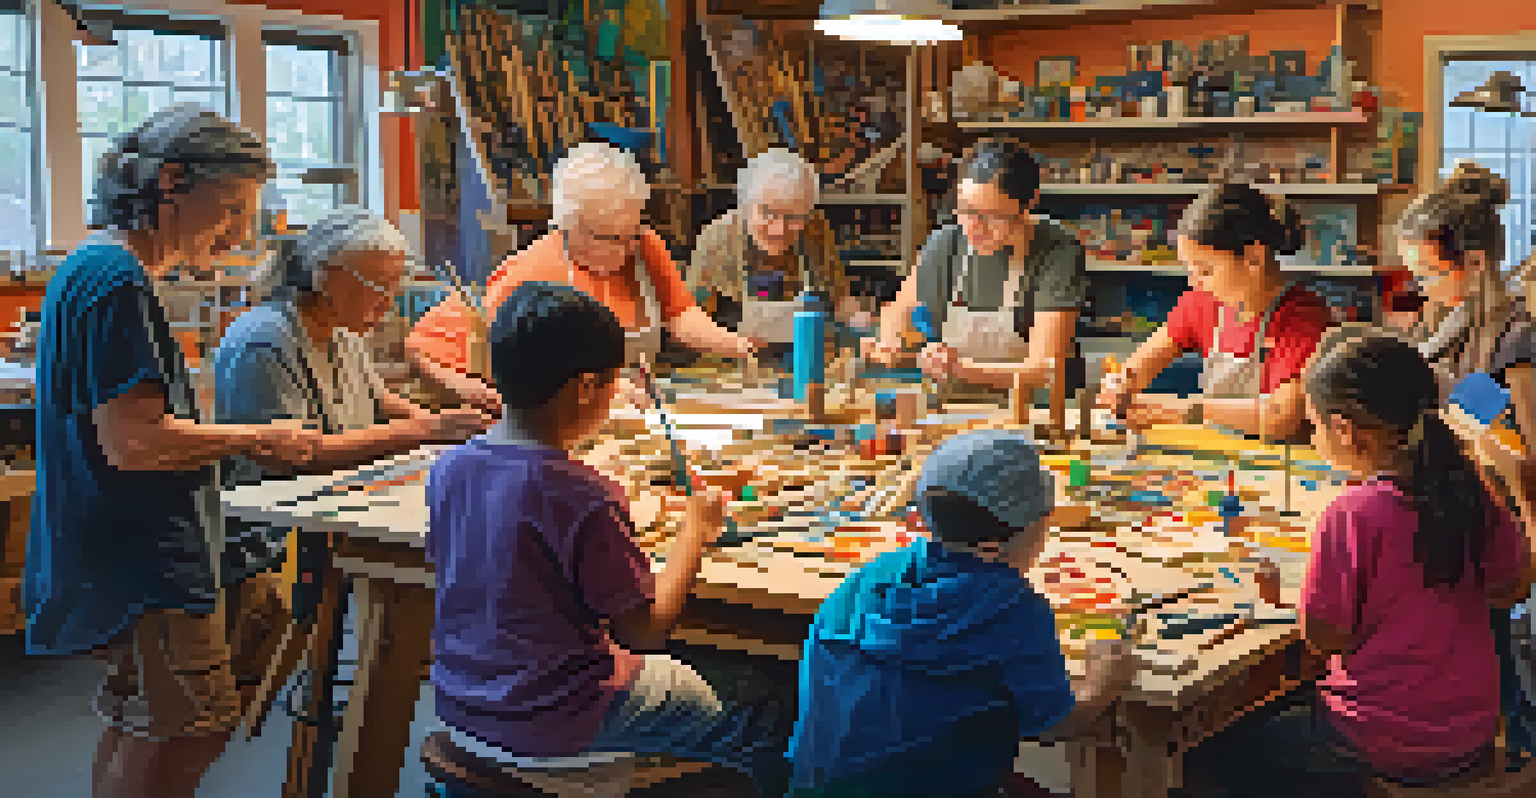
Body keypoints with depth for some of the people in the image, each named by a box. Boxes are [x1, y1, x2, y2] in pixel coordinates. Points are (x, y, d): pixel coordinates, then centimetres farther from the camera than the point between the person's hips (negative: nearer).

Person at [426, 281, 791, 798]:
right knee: (761, 730, 8)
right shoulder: (585, 499, -26)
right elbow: (646, 632, -20)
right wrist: (694, 532, -8)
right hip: (553, 729, -8)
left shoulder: (449, 468, -6)